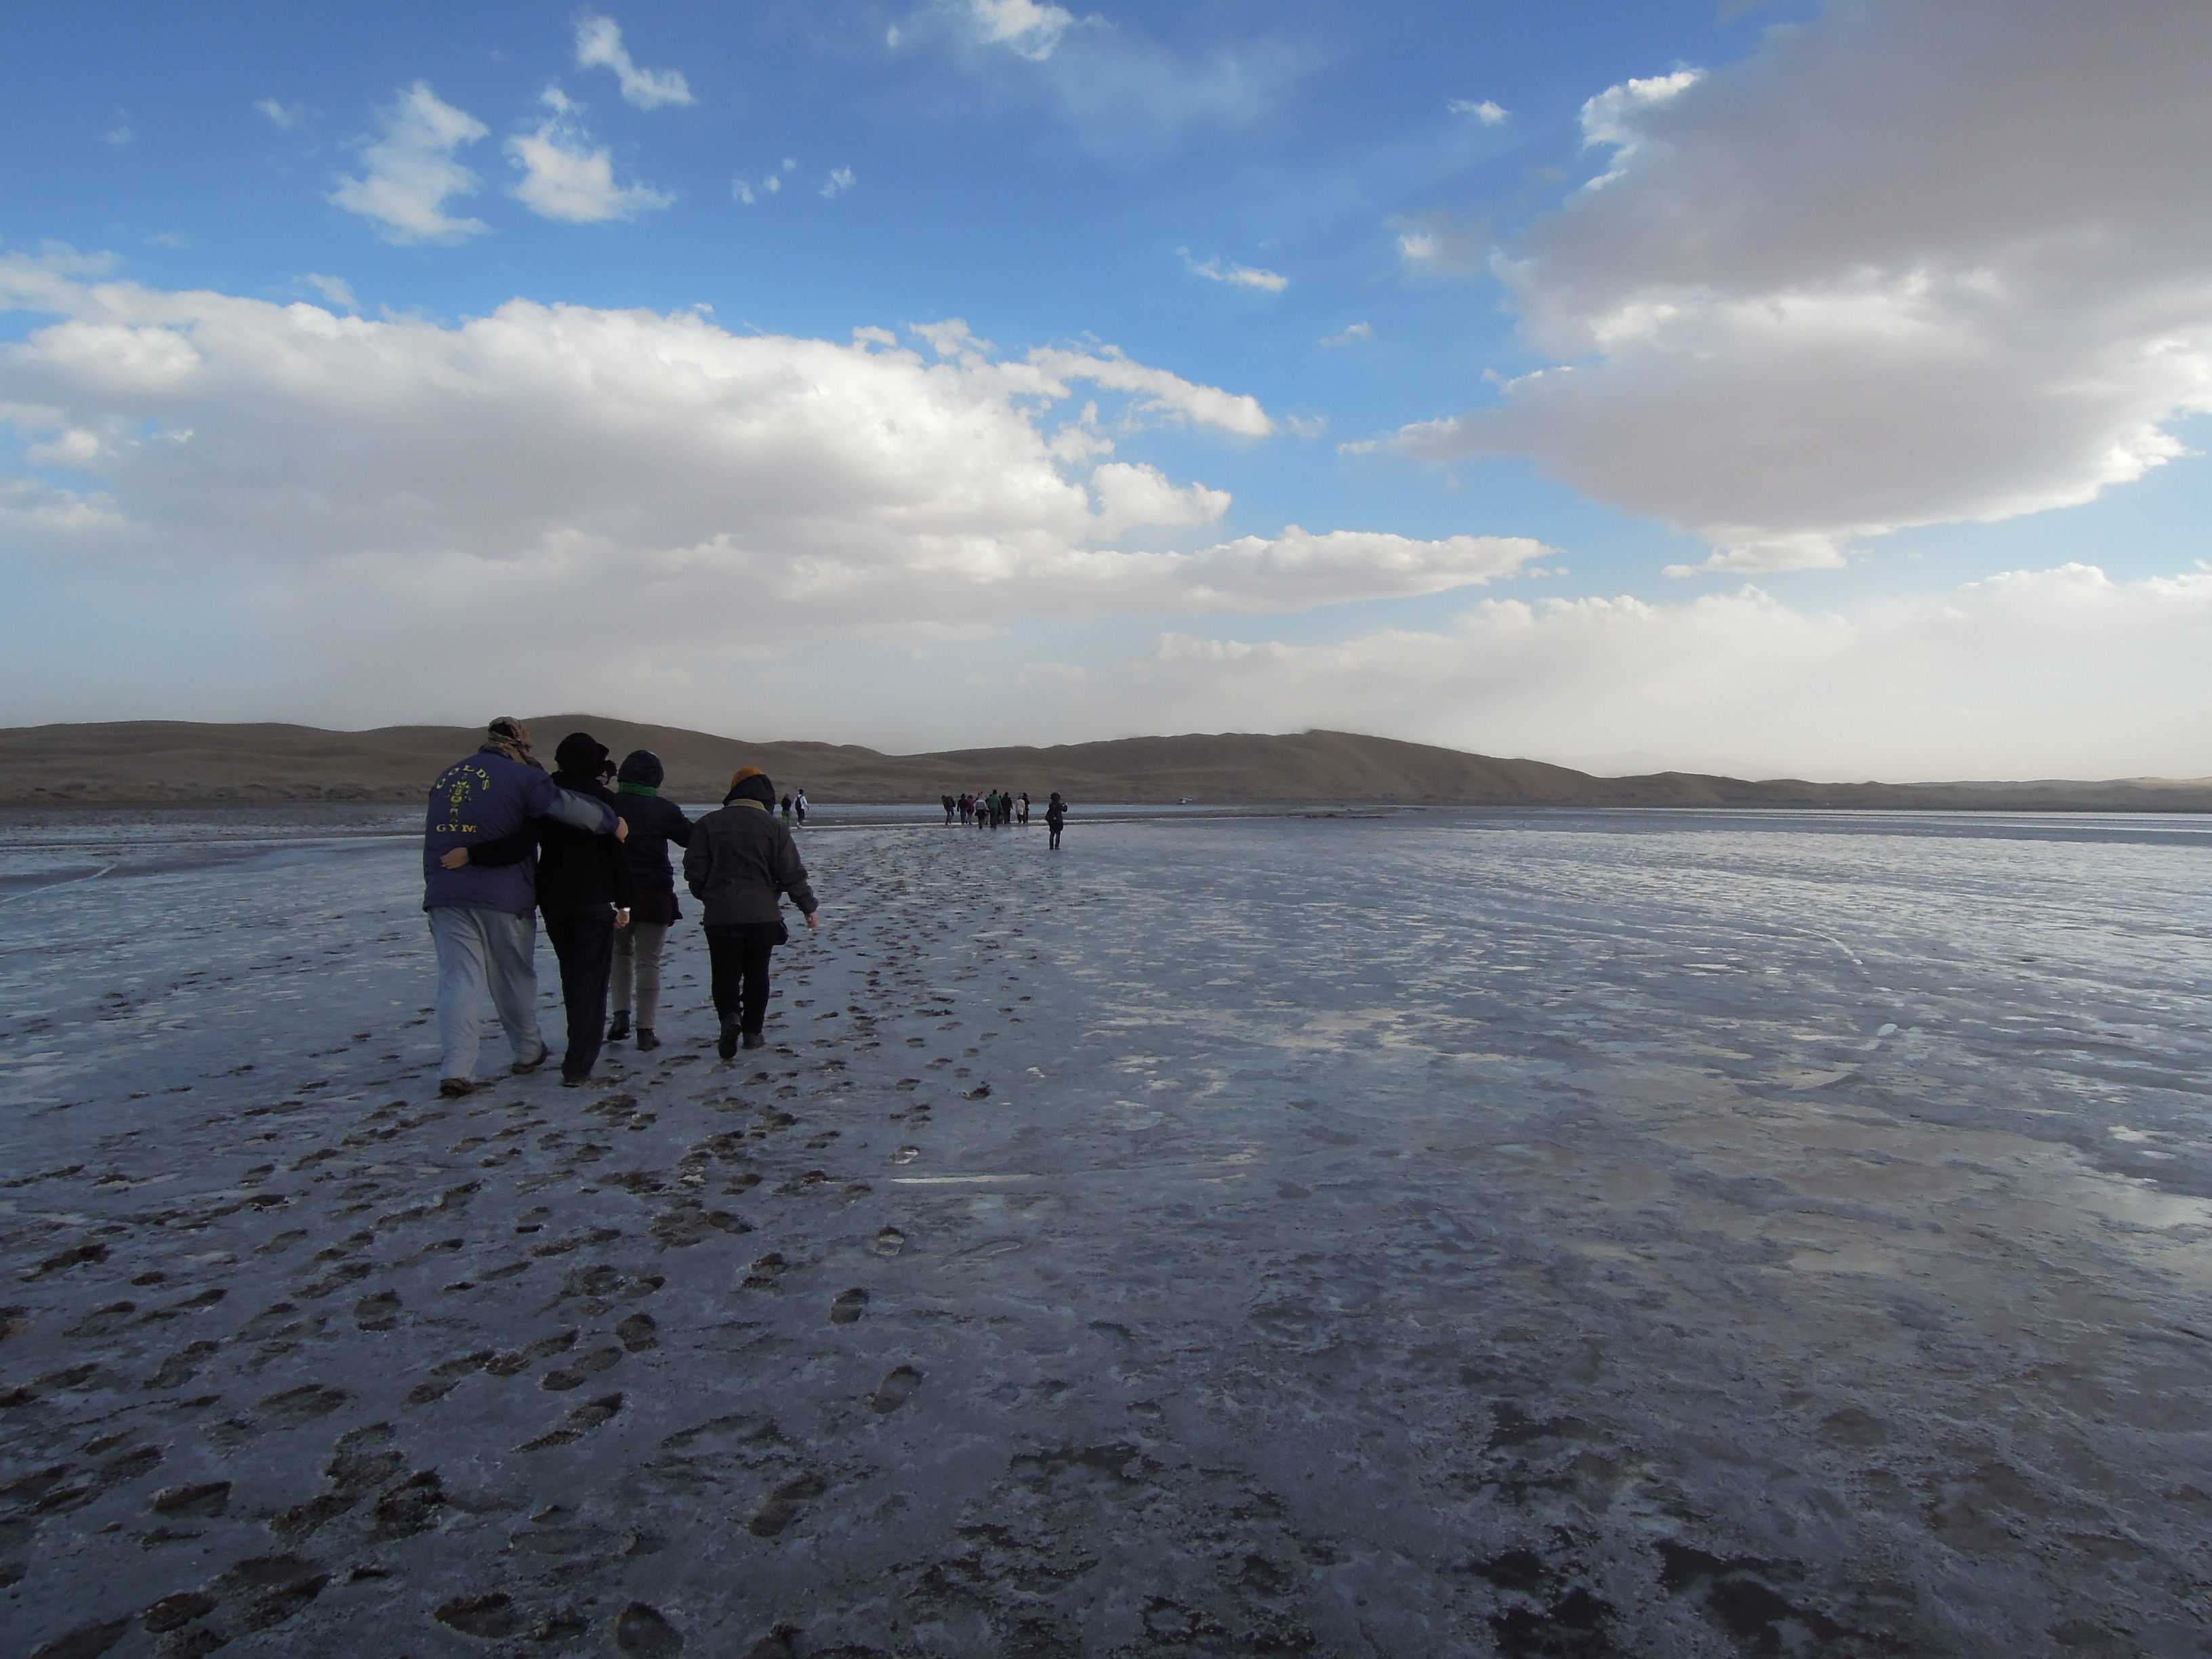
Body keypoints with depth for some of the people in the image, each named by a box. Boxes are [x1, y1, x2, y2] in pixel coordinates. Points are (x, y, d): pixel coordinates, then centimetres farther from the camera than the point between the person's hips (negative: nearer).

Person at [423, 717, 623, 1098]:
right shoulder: (521, 776, -7)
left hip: (444, 895, 4)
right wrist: (612, 824, -1)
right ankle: (527, 1052, 28)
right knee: (515, 978, 13)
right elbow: (569, 806, -13)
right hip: (504, 896, -3)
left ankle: (455, 1069, -10)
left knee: (458, 980, 1)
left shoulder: (447, 776, 14)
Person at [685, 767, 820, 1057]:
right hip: (763, 915, 0)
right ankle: (752, 1031, 16)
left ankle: (730, 1017, -19)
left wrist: (708, 897, 20)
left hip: (720, 915, 0)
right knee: (757, 974, 13)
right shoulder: (775, 827, -3)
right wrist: (809, 908, 9)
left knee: (726, 973, 6)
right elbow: (792, 874, -2)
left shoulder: (708, 824, 0)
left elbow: (694, 870, 1)